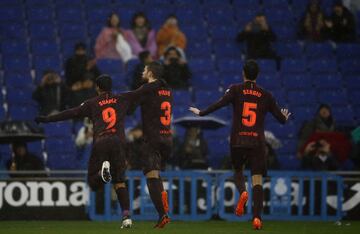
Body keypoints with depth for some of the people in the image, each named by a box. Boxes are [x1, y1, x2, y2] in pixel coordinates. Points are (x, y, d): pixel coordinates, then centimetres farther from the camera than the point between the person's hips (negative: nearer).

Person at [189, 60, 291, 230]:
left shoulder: (236, 90, 1)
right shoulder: (265, 95, 7)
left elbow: (220, 104, -14)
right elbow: (281, 118, 13)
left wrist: (201, 113, -6)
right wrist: (285, 118, 36)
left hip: (238, 141, 0)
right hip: (257, 141, 0)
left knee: (238, 171, 22)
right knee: (257, 179, -1)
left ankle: (242, 192, -11)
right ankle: (257, 217, -14)